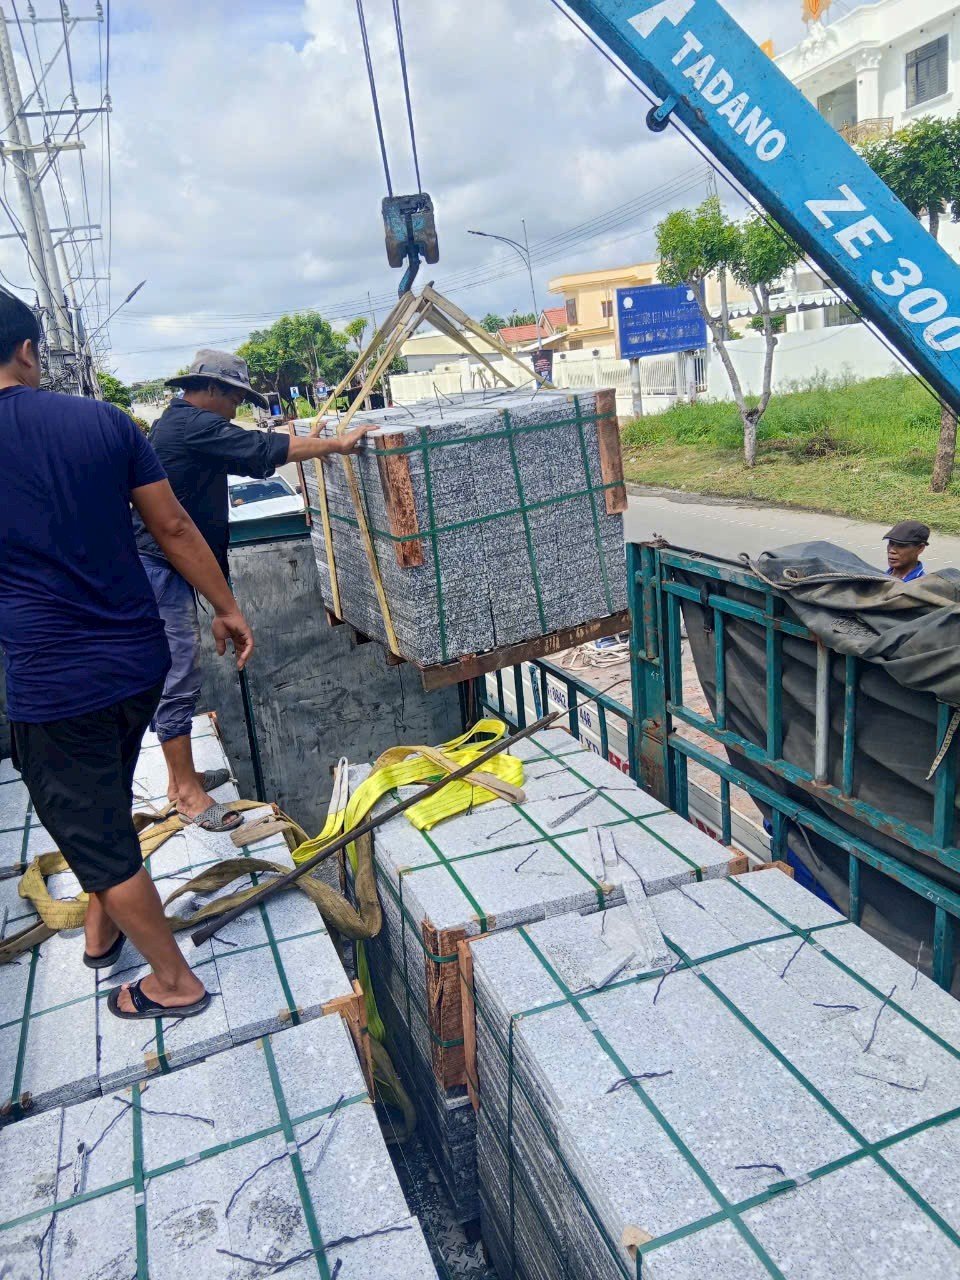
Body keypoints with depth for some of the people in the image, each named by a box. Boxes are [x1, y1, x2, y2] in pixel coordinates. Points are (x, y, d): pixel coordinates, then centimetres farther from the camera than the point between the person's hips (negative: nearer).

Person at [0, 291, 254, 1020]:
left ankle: (174, 982, 27)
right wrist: (227, 608, 10)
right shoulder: (103, 421, -4)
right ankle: (102, 932, 48)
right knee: (106, 806, 27)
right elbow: (174, 527, 0)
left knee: (97, 836, 13)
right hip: (139, 658, 4)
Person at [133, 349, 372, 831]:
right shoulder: (194, 424, -15)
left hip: (166, 568, 11)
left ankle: (181, 777, 25)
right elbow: (261, 448, -20)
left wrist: (302, 444, 20)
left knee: (177, 676, 15)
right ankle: (186, 791, 1)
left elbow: (247, 453, 25)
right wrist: (335, 444, -15)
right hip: (163, 570, -11)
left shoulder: (177, 423, 19)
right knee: (178, 680, -7)